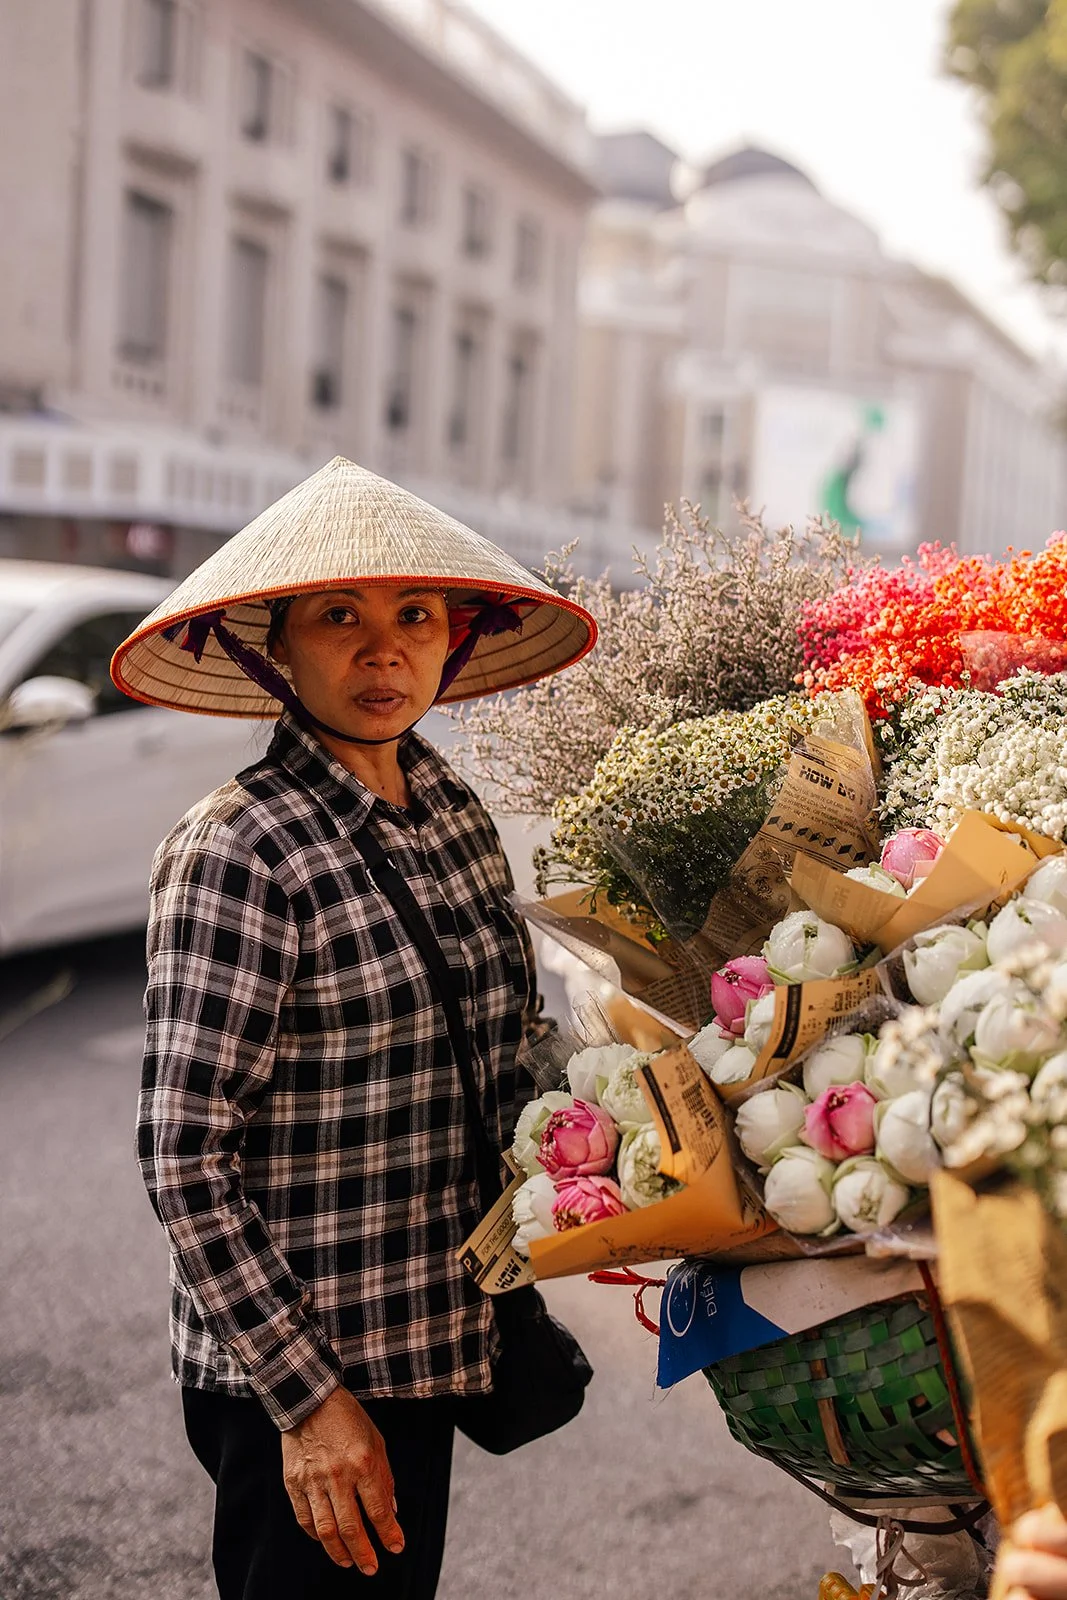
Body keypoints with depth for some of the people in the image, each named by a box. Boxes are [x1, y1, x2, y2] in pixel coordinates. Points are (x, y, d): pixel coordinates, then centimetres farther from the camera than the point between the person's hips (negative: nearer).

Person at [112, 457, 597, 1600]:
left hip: (419, 1351, 7)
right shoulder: (235, 853, -18)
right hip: (290, 1386, -7)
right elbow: (185, 1161, -18)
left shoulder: (450, 810, 3)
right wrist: (310, 1398, -18)